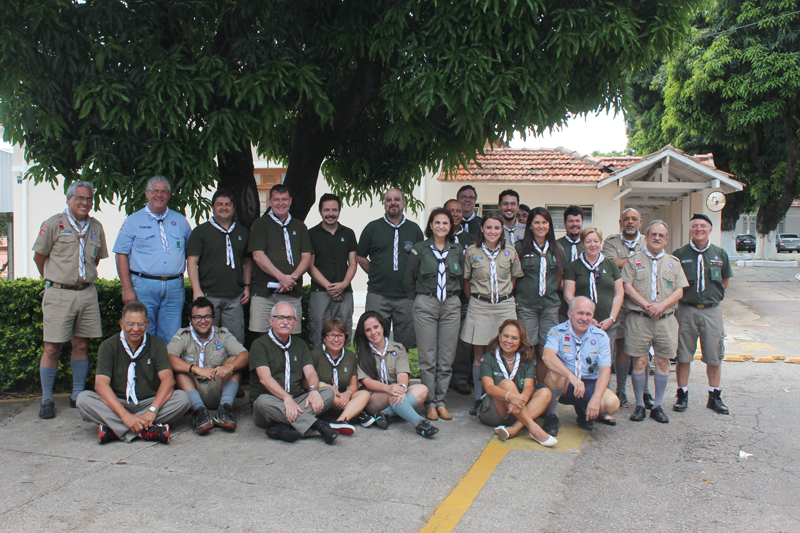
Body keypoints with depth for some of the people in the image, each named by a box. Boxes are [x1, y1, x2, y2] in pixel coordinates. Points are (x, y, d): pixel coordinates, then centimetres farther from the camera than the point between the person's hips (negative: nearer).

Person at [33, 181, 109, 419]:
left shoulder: (96, 227, 10)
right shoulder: (54, 224, -2)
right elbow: (39, 256, 4)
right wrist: (53, 280, 12)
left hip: (87, 293, 4)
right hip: (59, 294, -4)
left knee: (81, 345, 8)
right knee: (52, 347, -2)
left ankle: (78, 395, 18)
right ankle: (46, 400, 9)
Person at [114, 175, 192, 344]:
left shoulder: (180, 221, 14)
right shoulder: (133, 221, 6)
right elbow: (121, 256, 2)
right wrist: (127, 289, -8)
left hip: (174, 287, 2)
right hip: (143, 287, -2)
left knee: (171, 340, 2)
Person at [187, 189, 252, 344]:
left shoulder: (243, 232, 15)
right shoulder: (201, 231, 4)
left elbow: (247, 261, 22)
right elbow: (192, 262, -2)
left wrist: (247, 286, 11)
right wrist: (197, 291, -12)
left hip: (235, 297, 3)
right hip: (208, 295, -3)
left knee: (236, 341, 2)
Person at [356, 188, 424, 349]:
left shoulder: (414, 229, 10)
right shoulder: (372, 228, 5)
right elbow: (360, 257, 9)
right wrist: (375, 274, 4)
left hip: (406, 296, 1)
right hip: (378, 295, -1)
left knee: (405, 344, 8)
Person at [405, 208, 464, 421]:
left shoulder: (458, 250, 9)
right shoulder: (420, 249, 2)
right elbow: (409, 279, 6)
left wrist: (453, 296, 12)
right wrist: (418, 300, 6)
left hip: (451, 306, 3)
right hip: (425, 305, -2)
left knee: (446, 358, 4)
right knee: (427, 358, -1)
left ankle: (441, 401, 14)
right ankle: (430, 403, 9)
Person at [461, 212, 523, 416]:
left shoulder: (510, 252, 5)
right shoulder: (472, 252, 2)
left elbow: (514, 279, 16)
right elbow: (466, 281, 10)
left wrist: (505, 297, 10)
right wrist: (475, 299, 9)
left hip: (505, 305, 1)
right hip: (479, 306, -1)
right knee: (479, 354, 2)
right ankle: (479, 398, 11)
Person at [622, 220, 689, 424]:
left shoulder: (673, 263, 14)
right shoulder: (634, 260, 7)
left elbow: (679, 291, 6)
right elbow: (628, 287, -3)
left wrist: (661, 305, -11)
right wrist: (647, 305, -13)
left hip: (665, 319, 2)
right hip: (639, 318, -2)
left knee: (663, 362, 4)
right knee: (639, 362, -1)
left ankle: (658, 406, 15)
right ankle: (639, 405, 10)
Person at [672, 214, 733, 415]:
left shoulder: (720, 254, 6)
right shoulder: (680, 254, 0)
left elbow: (726, 280, 18)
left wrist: (713, 296, 9)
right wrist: (683, 296, -2)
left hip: (712, 310, 2)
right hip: (686, 310, -2)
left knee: (714, 356, 6)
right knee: (683, 355, 4)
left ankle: (714, 396, 19)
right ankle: (682, 395, 15)